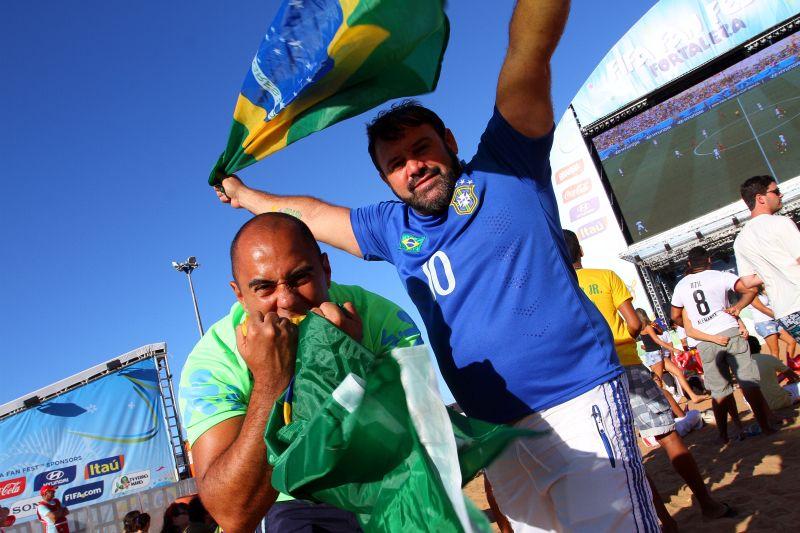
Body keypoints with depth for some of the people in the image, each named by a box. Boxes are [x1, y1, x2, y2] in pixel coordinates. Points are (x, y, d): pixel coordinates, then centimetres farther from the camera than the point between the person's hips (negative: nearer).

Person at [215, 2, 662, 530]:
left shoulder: (503, 167, 0)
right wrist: (242, 194, 39)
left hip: (579, 402, -5)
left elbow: (531, 47, -11)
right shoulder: (394, 227, 14)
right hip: (495, 429, 5)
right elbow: (311, 213, 28)